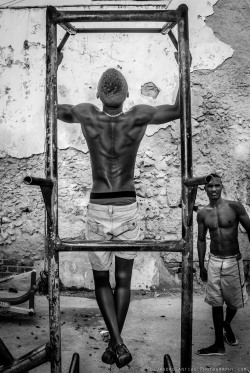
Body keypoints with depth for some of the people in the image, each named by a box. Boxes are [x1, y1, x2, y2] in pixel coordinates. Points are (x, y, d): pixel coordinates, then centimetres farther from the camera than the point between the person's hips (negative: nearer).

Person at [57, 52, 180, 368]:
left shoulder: (88, 115, -7)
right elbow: (178, 110, 4)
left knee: (101, 280, 16)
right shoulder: (138, 117, -8)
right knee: (123, 280, 16)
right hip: (128, 211, 1)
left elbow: (51, 108, 10)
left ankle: (118, 343, 4)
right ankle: (115, 343, 27)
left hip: (97, 211, 0)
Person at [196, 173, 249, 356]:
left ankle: (227, 325, 45)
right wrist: (201, 266, 8)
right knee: (216, 303, 8)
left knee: (234, 301, 14)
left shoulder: (235, 207, -12)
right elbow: (201, 240, 6)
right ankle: (219, 345, 22)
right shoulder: (202, 213, -2)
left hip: (233, 261, -1)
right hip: (214, 262, 2)